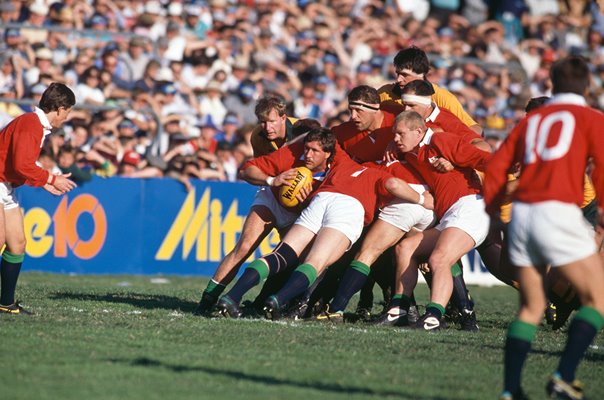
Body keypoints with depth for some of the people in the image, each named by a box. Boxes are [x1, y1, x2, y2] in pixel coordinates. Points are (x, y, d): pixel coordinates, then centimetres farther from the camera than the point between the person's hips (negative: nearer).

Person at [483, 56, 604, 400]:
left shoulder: (532, 119, 21)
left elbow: (497, 168, 17)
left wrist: (493, 211, 24)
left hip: (521, 215, 6)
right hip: (559, 213, -6)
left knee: (531, 308, 13)